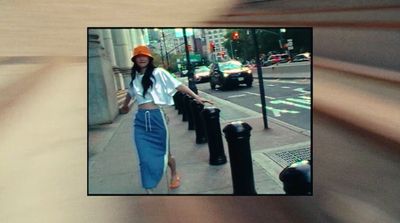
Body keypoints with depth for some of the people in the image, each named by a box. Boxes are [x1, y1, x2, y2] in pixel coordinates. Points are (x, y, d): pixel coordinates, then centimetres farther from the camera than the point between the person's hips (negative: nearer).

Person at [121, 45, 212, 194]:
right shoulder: (134, 77, 11)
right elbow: (130, 93, 30)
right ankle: (149, 189, 14)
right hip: (140, 119, 4)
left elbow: (178, 85, -10)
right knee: (145, 156, 2)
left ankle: (174, 176, 38)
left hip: (156, 117, -3)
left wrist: (196, 97, -18)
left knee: (164, 151, 12)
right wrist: (125, 106, 48)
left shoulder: (158, 73, -5)